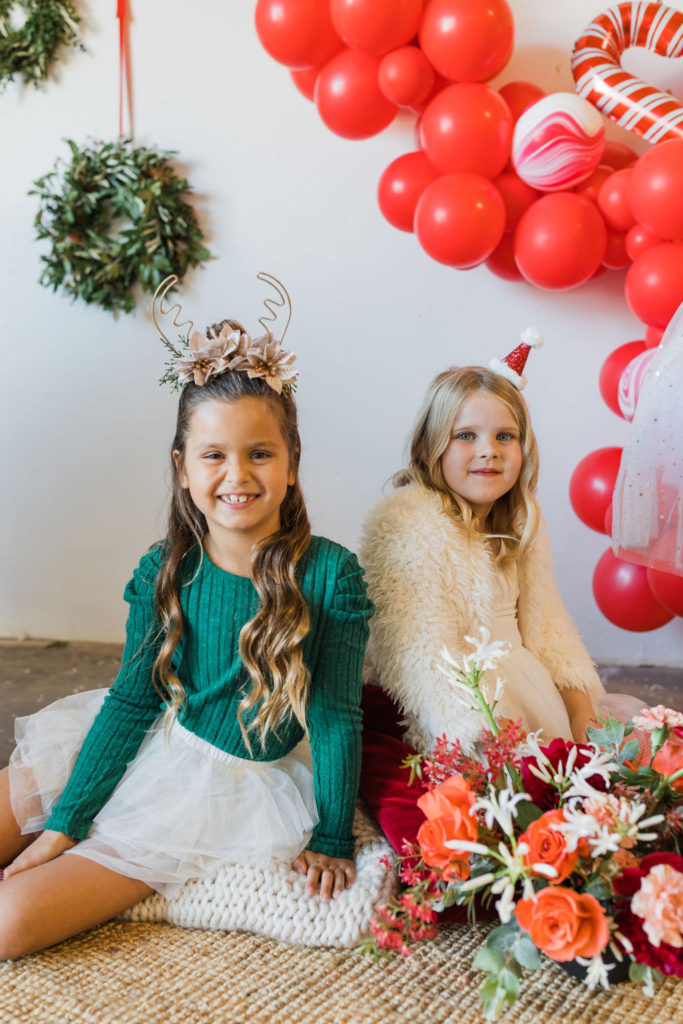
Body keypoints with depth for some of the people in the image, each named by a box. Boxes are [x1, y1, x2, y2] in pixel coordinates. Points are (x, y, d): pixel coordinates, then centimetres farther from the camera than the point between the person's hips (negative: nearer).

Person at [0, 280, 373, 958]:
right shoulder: (165, 570, -7)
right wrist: (65, 821, -3)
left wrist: (332, 838, -3)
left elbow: (337, 718, -9)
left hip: (233, 784, -4)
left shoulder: (331, 575, -17)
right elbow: (132, 699, -2)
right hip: (146, 745, 4)